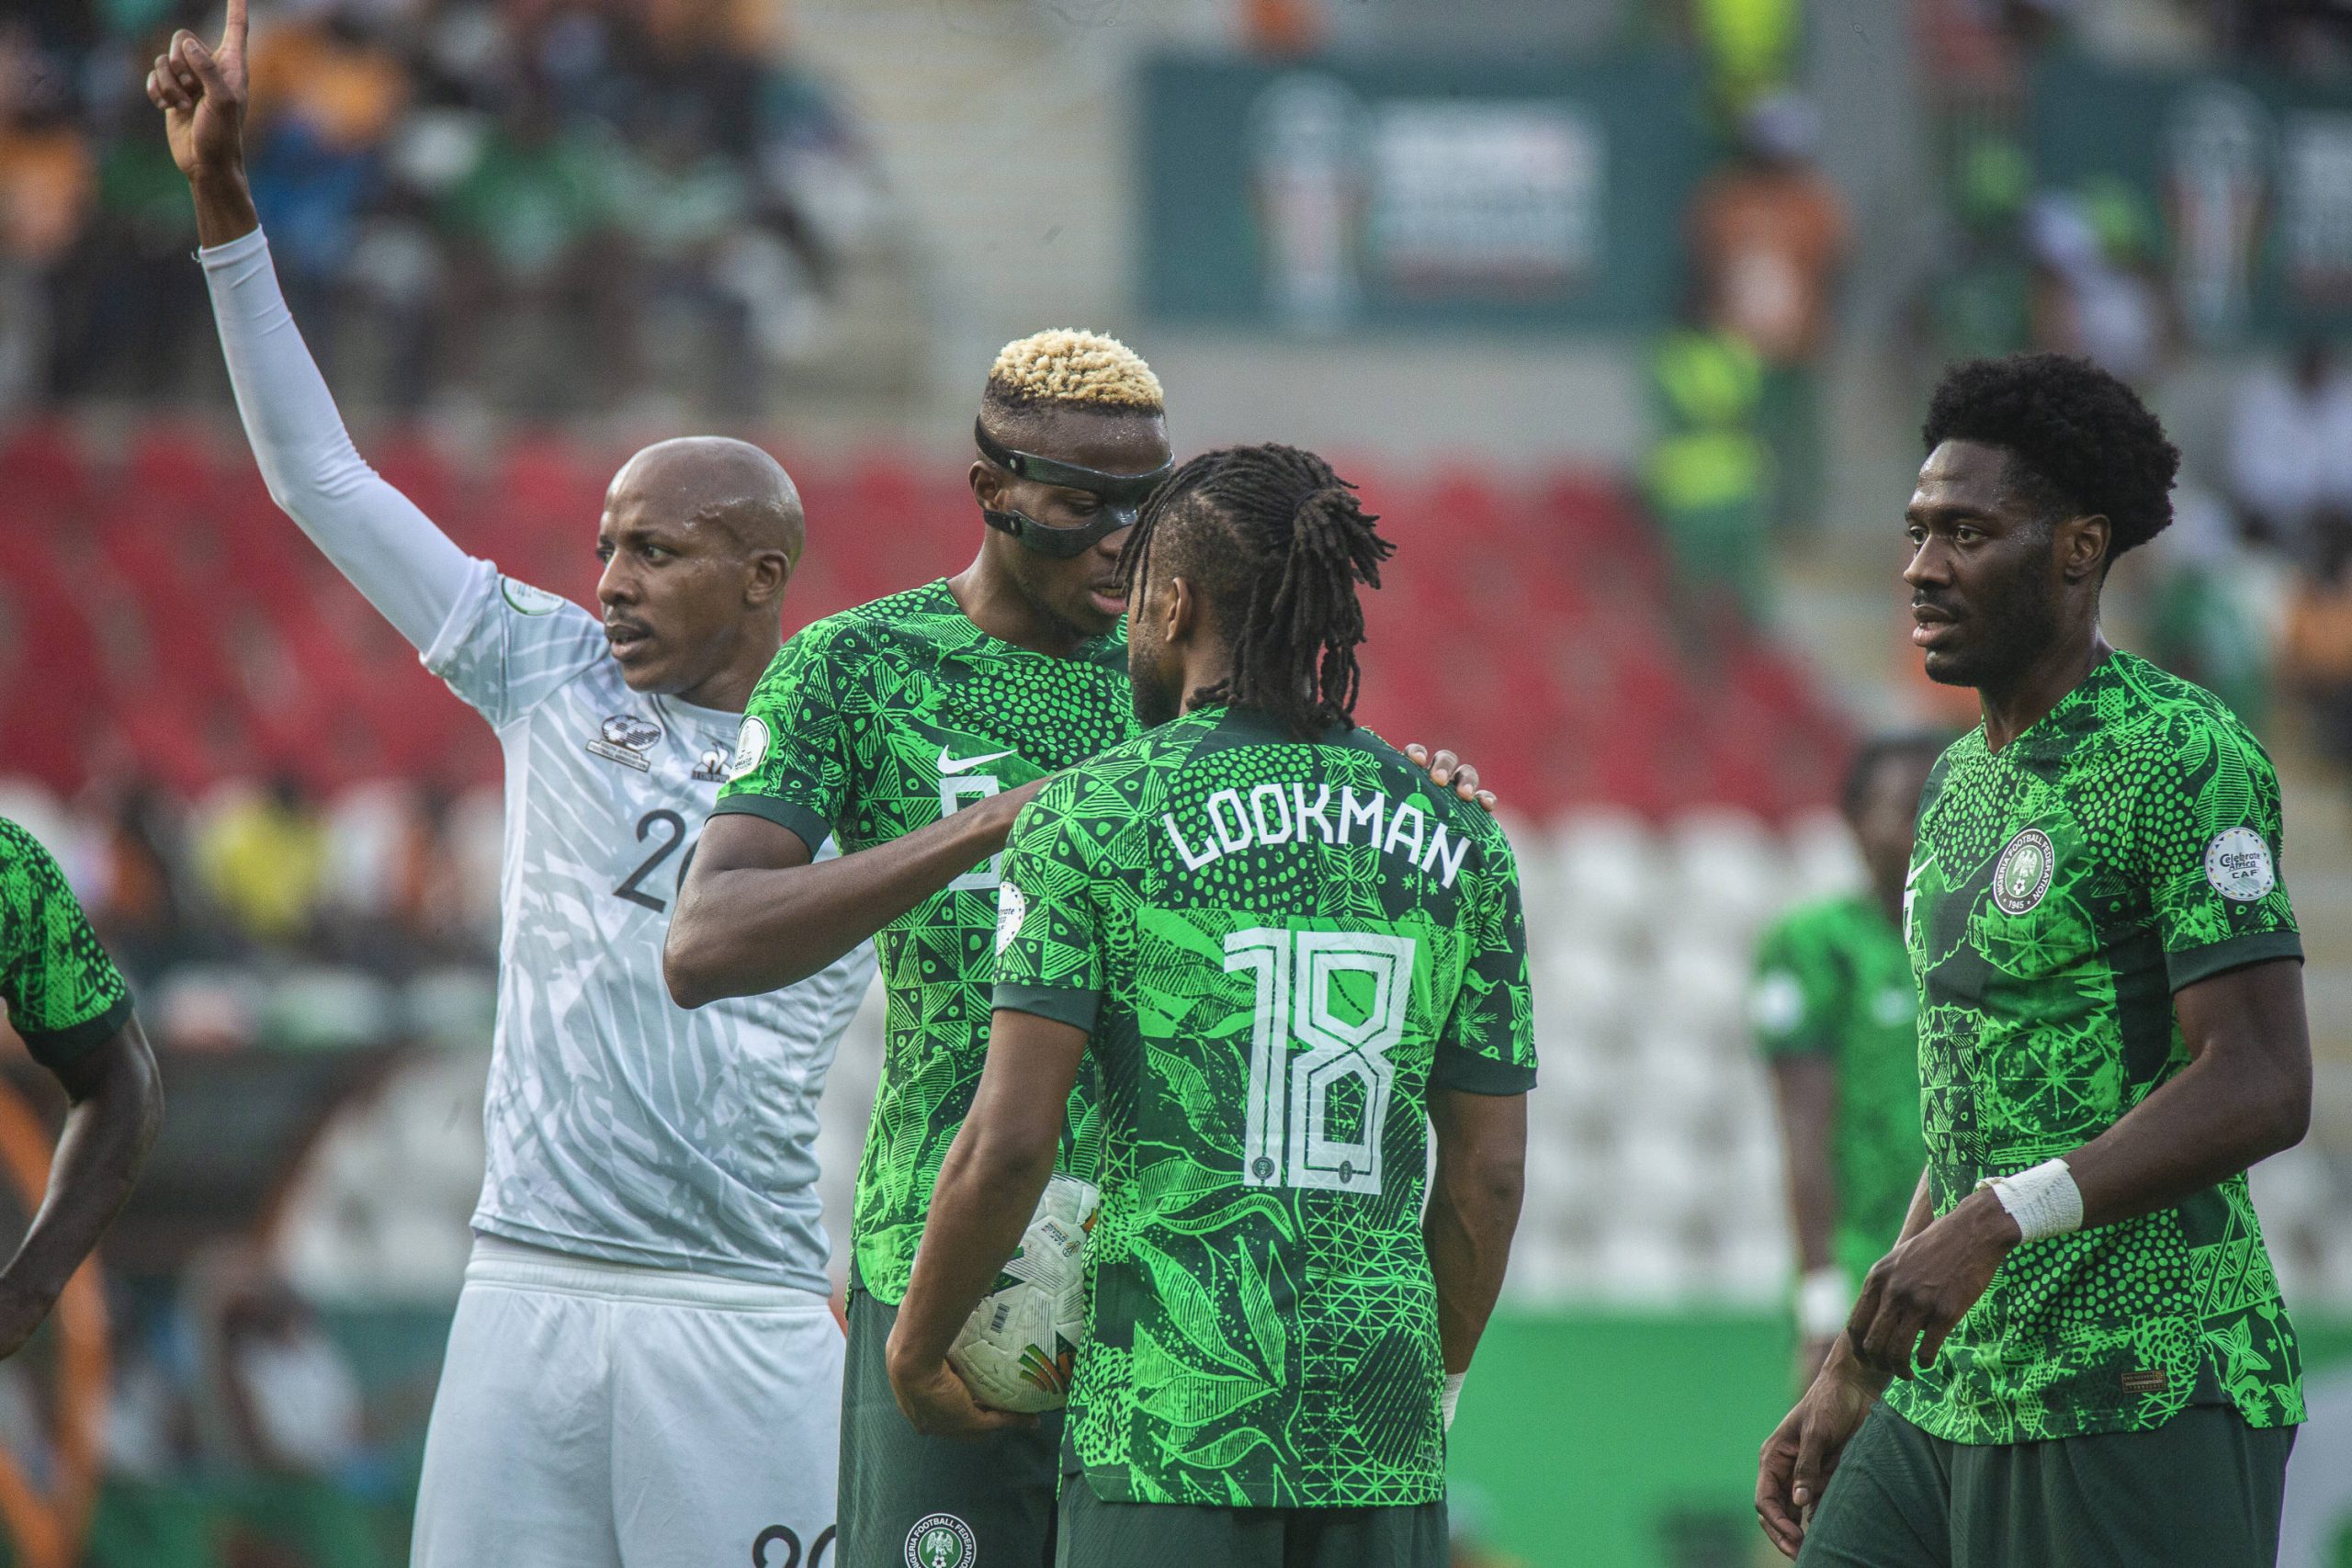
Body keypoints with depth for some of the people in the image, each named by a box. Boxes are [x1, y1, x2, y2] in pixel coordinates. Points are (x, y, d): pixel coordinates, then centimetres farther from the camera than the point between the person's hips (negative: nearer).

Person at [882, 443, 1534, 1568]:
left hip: (1169, 1420, -4)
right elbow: (1489, 1174, 10)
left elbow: (1009, 1143, -9)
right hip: (1382, 1434, 4)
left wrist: (916, 1348, 6)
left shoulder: (1090, 819, -3)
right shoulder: (1456, 839, 9)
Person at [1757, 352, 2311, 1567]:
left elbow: (2260, 1088, -19)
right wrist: (1850, 1383, 21)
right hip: (1952, 1404, 9)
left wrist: (1998, 1220, -27)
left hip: (2137, 1403, -9)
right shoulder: (1963, 779, 18)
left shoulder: (2182, 760, -11)